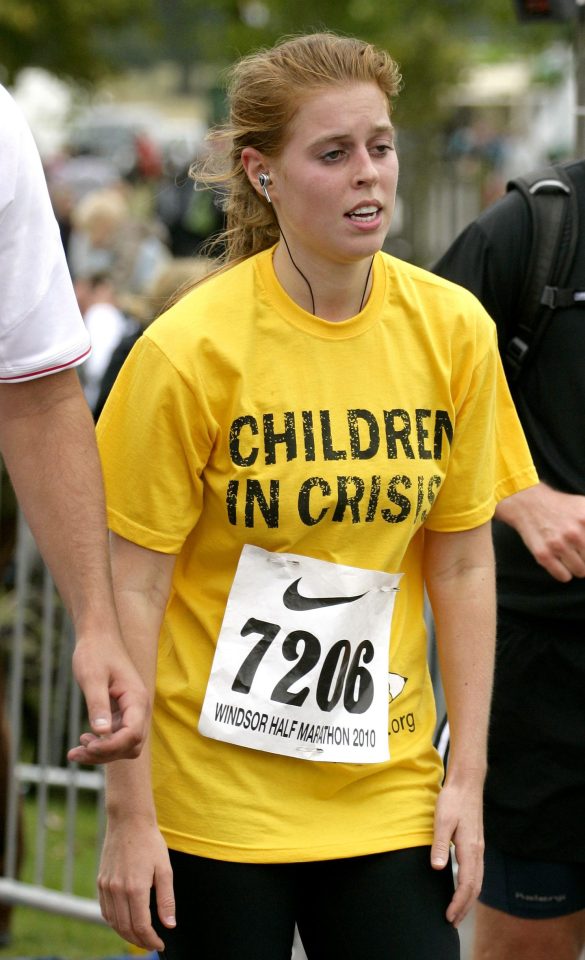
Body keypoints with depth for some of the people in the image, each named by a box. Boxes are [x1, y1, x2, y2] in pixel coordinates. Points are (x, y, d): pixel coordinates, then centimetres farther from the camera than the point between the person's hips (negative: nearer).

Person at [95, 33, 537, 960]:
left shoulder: (451, 329, 0)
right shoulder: (190, 350, -12)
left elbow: (464, 565, 6)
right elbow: (131, 589, -9)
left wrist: (467, 777, 3)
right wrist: (127, 812, -11)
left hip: (386, 790, 3)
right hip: (216, 799, -3)